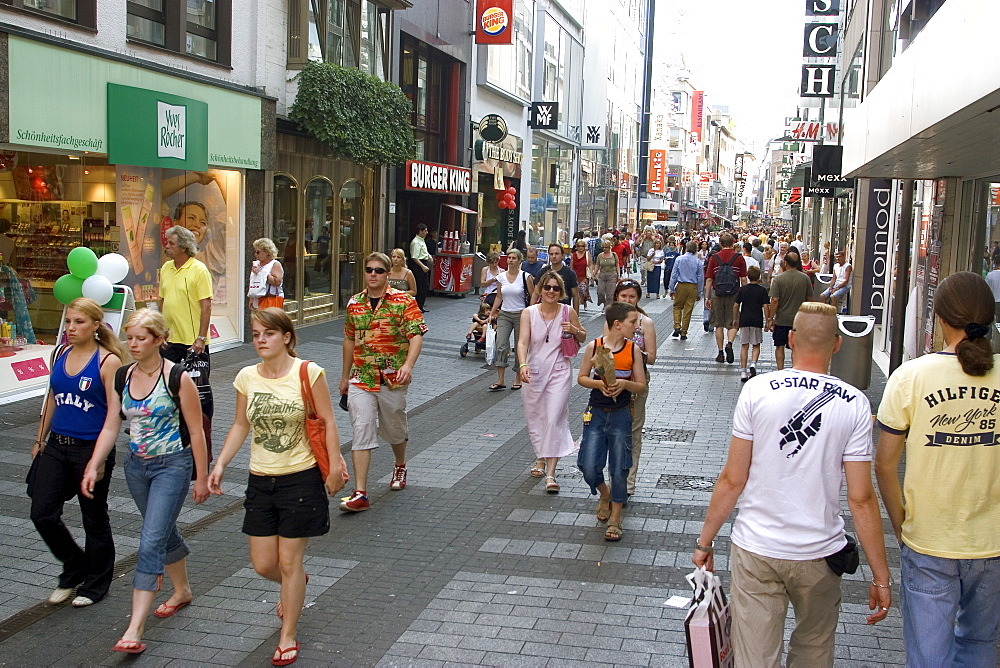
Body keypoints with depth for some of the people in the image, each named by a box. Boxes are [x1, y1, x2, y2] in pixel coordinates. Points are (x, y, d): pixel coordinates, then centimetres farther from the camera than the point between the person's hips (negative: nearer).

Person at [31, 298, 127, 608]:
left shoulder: (108, 361, -13)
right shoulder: (60, 355, 6)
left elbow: (114, 412, -14)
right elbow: (52, 399, 16)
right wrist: (40, 439, 17)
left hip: (91, 449, -6)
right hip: (56, 446, 6)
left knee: (94, 519, 9)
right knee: (42, 514, 3)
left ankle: (95, 584, 27)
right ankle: (74, 569, 27)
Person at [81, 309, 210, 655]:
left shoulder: (177, 379, -14)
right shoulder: (122, 377, 2)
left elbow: (196, 432, -10)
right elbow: (111, 426, 5)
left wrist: (201, 477, -7)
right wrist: (93, 466, -5)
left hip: (172, 466, -6)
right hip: (136, 466, 6)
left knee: (151, 542, -12)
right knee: (164, 533, 21)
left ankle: (135, 629, -11)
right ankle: (182, 591, 44)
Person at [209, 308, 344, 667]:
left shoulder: (308, 373, -12)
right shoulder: (247, 378, 1)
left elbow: (327, 421, -8)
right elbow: (240, 426, 9)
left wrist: (334, 466, -11)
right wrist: (220, 464, 1)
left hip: (301, 478, -4)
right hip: (261, 479, 4)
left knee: (289, 561, 3)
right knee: (263, 564, 9)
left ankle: (288, 636, 22)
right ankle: (294, 586, 46)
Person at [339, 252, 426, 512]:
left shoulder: (404, 301, -6)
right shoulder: (354, 303, 7)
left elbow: (416, 336, -14)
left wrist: (408, 365, -31)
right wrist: (345, 376, 21)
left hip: (393, 379, -2)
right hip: (361, 380, 2)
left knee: (394, 429, 15)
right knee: (361, 431, -7)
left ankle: (400, 466, 47)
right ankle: (360, 494, -9)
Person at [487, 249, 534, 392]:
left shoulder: (525, 277, -5)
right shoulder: (501, 277, 6)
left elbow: (533, 297, -2)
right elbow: (499, 297, 13)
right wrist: (492, 313, 8)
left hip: (521, 315, -3)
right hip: (504, 314, 3)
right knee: (501, 346, -8)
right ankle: (500, 381, -8)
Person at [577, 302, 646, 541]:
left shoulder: (633, 350, -5)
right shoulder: (594, 346, -7)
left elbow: (641, 386, 0)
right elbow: (582, 377, 2)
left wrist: (625, 383, -20)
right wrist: (599, 383, -17)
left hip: (621, 415, 0)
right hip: (596, 413, 0)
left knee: (619, 470, 1)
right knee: (588, 468, -3)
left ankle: (615, 519, 18)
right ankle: (605, 495, 31)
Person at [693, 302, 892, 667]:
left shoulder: (757, 390, -9)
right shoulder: (854, 404, -8)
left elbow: (732, 479, -7)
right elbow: (861, 499, -8)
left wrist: (705, 541, 5)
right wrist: (880, 576, 1)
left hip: (755, 553, -1)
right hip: (818, 554, 1)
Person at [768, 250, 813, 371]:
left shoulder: (778, 279, -11)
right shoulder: (805, 278, -2)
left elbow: (774, 301, -14)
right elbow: (809, 299, 5)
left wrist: (770, 319, -8)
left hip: (782, 319, -2)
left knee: (780, 346, 9)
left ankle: (780, 371, 6)